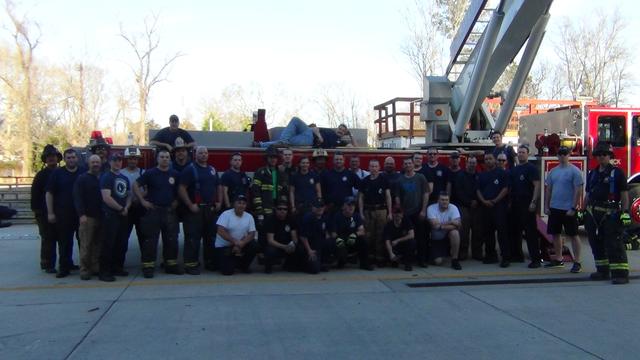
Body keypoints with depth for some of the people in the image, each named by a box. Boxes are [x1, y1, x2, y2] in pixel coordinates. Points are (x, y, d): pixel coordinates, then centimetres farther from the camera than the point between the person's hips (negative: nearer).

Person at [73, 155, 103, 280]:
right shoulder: (82, 178, -1)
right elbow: (77, 198, -8)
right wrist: (81, 214, -19)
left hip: (101, 217, 4)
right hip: (87, 217, -4)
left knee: (98, 244, 6)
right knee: (85, 245, -6)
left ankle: (96, 268, 13)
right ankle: (84, 270, -2)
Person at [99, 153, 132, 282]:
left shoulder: (125, 178, 17)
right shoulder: (106, 177, -6)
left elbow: (128, 195, 20)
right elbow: (107, 198, -16)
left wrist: (126, 208, -1)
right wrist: (121, 209, -10)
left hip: (123, 215, 7)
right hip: (110, 215, -7)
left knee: (122, 243, 10)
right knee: (108, 244, -8)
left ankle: (117, 268, 21)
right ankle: (104, 271, -5)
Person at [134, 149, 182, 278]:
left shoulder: (175, 174, 7)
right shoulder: (150, 173, -3)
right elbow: (136, 185, -3)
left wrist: (176, 201, 5)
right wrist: (143, 201, -7)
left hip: (169, 211, 4)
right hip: (153, 211, -4)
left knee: (171, 239, 7)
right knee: (150, 240, -3)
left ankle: (171, 265, 18)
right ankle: (148, 266, 2)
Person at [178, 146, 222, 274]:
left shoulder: (212, 170, 15)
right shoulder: (190, 169, -5)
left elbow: (218, 187, 22)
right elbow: (181, 189, -12)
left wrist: (219, 202, 9)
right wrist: (190, 205, -17)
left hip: (211, 209, 6)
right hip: (195, 209, -6)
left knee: (210, 236, 12)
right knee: (193, 237, -7)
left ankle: (210, 261, 22)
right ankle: (191, 264, -3)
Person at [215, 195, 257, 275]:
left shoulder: (249, 217, -3)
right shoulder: (226, 214, -14)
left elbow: (252, 234, -9)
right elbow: (221, 232, -23)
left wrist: (241, 244, -26)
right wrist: (235, 242, -27)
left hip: (240, 244, 4)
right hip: (223, 246, -4)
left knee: (253, 245, -25)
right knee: (228, 271, -19)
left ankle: (243, 265, 3)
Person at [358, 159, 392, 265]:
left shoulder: (383, 180, 4)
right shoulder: (364, 181, 7)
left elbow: (388, 196, 2)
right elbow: (360, 198, 8)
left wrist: (390, 213, -5)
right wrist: (361, 213, 1)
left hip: (381, 210, -1)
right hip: (368, 211, 1)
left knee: (381, 235, -1)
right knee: (369, 235, 2)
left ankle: (380, 258, 5)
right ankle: (370, 257, 11)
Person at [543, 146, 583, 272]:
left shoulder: (574, 171, -8)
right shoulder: (553, 171, 10)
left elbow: (578, 191, -12)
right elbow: (548, 189, 14)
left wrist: (573, 208, -17)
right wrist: (546, 206, 8)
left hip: (568, 209, -7)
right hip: (554, 208, 7)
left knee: (573, 235, -2)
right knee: (555, 234, 12)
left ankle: (577, 262, 1)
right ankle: (558, 259, 24)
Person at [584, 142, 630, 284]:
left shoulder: (617, 173, -2)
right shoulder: (592, 174, 15)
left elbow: (624, 194, -6)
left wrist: (625, 212, -13)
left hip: (611, 215, -6)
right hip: (594, 214, 6)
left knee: (614, 244, -9)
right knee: (597, 244, 11)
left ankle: (621, 273, -8)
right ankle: (602, 271, 20)